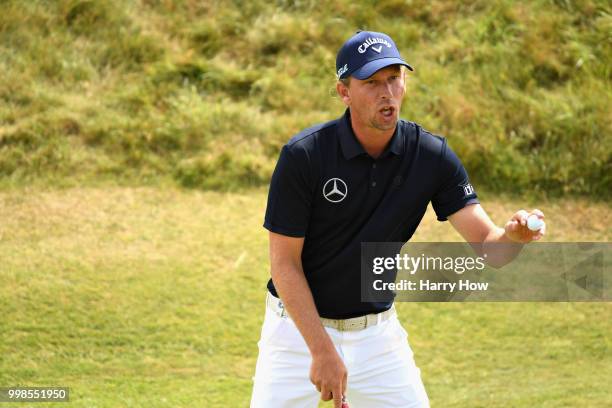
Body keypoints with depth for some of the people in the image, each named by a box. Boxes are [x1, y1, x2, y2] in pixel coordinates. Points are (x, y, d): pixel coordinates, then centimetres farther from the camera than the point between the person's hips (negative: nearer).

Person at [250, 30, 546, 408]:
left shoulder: (432, 156, -9)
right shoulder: (304, 156, -18)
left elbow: (485, 243, -14)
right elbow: (284, 262, -15)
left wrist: (513, 236, -38)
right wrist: (323, 350, -21)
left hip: (378, 330, 3)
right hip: (300, 325, -3)